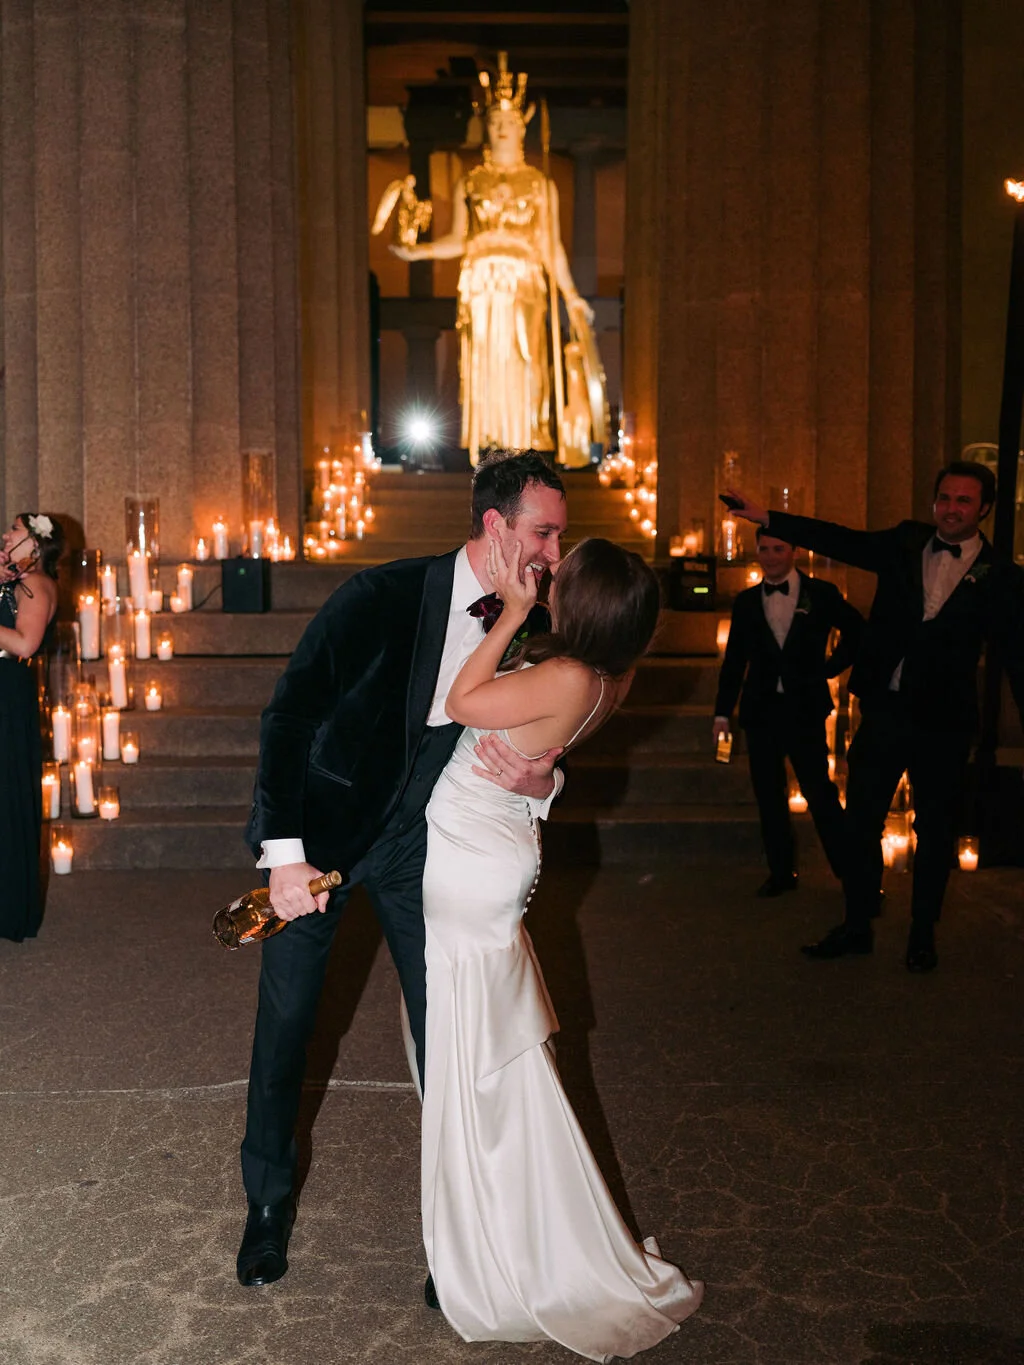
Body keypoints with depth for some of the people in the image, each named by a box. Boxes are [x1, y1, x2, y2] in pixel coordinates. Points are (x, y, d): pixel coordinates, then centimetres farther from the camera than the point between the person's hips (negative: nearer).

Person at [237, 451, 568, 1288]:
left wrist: (541, 781, -25)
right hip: (321, 834, -3)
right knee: (286, 1018, 7)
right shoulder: (383, 596, -20)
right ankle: (269, 1201, 29)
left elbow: (540, 754, 1)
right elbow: (289, 712, -20)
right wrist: (285, 853, -25)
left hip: (418, 844, 3)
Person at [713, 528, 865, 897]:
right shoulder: (746, 602, 9)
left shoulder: (821, 594, 1)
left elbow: (857, 631, 13)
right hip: (760, 710, 3)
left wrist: (829, 669, 4)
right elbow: (734, 661, 10)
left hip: (804, 710, -3)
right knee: (769, 796, 7)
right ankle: (781, 872, 19)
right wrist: (722, 713, 5)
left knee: (819, 792, -5)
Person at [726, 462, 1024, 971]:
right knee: (860, 820, 8)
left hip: (943, 724, -3)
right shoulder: (906, 544, 4)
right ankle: (856, 926, 23)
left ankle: (922, 936, 27)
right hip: (885, 710, 3)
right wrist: (765, 518, -2)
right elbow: (838, 540, 3)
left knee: (935, 832, 9)